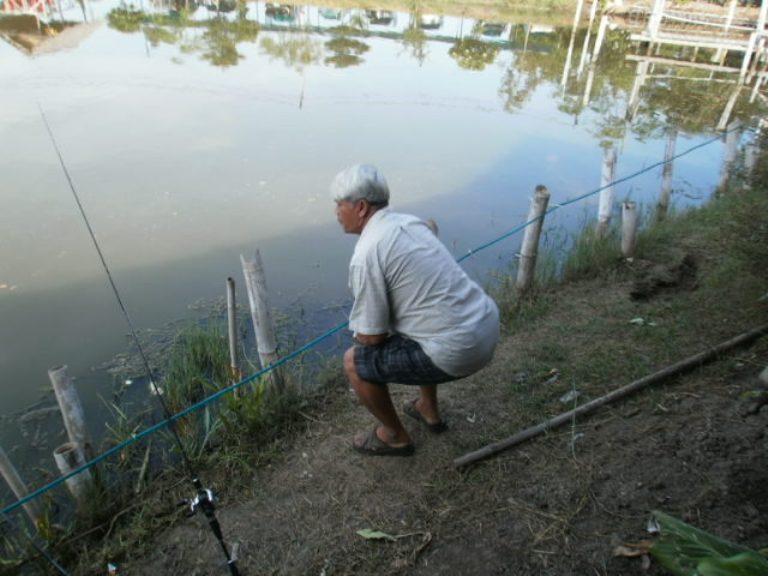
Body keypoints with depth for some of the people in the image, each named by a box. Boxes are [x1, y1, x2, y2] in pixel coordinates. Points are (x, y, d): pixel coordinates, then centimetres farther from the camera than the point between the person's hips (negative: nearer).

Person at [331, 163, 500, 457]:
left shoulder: (366, 254, -16)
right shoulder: (409, 221, 11)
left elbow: (371, 336, -11)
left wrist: (360, 334, 12)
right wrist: (370, 321, 22)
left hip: (457, 352, -9)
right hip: (487, 324, 9)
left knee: (355, 361, 4)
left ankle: (394, 436, 24)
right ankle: (429, 410, 45)